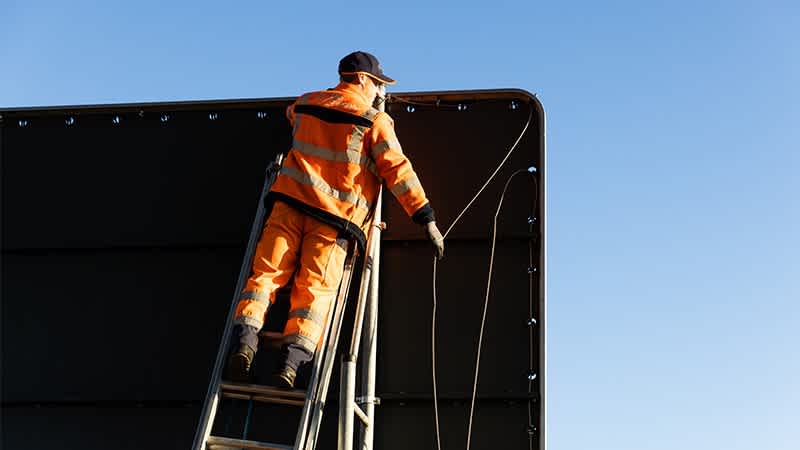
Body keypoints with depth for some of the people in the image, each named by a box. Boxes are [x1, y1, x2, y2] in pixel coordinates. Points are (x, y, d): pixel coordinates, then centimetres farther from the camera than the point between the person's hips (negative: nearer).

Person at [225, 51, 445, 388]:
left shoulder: (305, 104, 18)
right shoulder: (375, 120, 4)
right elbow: (398, 171, -1)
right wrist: (428, 220, 0)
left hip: (290, 204, 3)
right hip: (334, 220, -3)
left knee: (266, 274, 2)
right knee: (314, 290, -5)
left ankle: (245, 339, -18)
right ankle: (292, 359, -21)